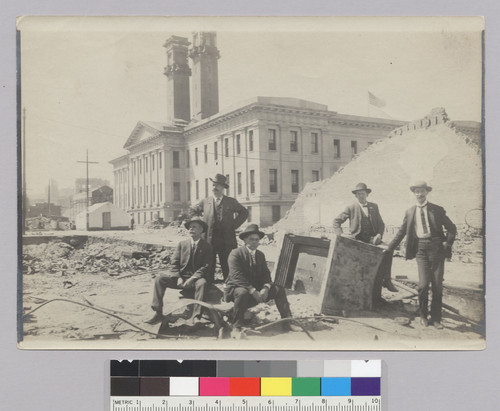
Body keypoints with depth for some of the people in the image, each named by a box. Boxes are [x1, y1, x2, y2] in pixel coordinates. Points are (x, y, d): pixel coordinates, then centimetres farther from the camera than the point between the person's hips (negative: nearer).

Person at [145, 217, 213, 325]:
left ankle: (196, 317, -37)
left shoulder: (206, 247, 2)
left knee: (202, 283, -38)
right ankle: (158, 314, -22)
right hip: (180, 276, 3)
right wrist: (179, 278, -12)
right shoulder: (182, 244, 11)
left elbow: (206, 267, -7)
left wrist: (192, 279, -20)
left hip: (196, 278, -3)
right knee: (160, 279, -19)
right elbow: (174, 263, 6)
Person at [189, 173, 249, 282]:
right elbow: (192, 211, 18)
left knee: (228, 268, 0)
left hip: (227, 241, -1)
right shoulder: (205, 202, 10)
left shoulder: (231, 202, 8)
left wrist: (234, 225, 3)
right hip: (209, 240, 1)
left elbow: (244, 213, 13)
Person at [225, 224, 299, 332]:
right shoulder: (235, 254, -11)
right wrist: (252, 291, -29)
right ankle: (236, 327, -28)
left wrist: (265, 288, -18)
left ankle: (287, 323, -7)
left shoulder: (260, 255, 11)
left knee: (279, 289, -8)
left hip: (257, 288, 6)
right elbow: (237, 277, -22)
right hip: (237, 287, -6)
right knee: (242, 293, -40)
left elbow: (265, 274, 4)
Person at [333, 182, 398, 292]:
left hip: (372, 239, 3)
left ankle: (386, 280, -15)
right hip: (357, 240, -3)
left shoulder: (374, 207, 16)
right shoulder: (351, 208, 5)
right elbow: (336, 221, 6)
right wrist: (341, 234, -10)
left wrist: (379, 235, -2)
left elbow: (381, 224, 17)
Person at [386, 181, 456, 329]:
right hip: (421, 249, 0)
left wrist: (448, 243, -3)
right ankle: (423, 315, 12)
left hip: (437, 248, 0)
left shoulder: (437, 210, 6)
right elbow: (401, 232, 17)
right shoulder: (410, 212, 11)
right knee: (423, 284, -10)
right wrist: (389, 248, 15)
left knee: (437, 285, 1)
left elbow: (452, 228, 11)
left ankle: (436, 318, 14)